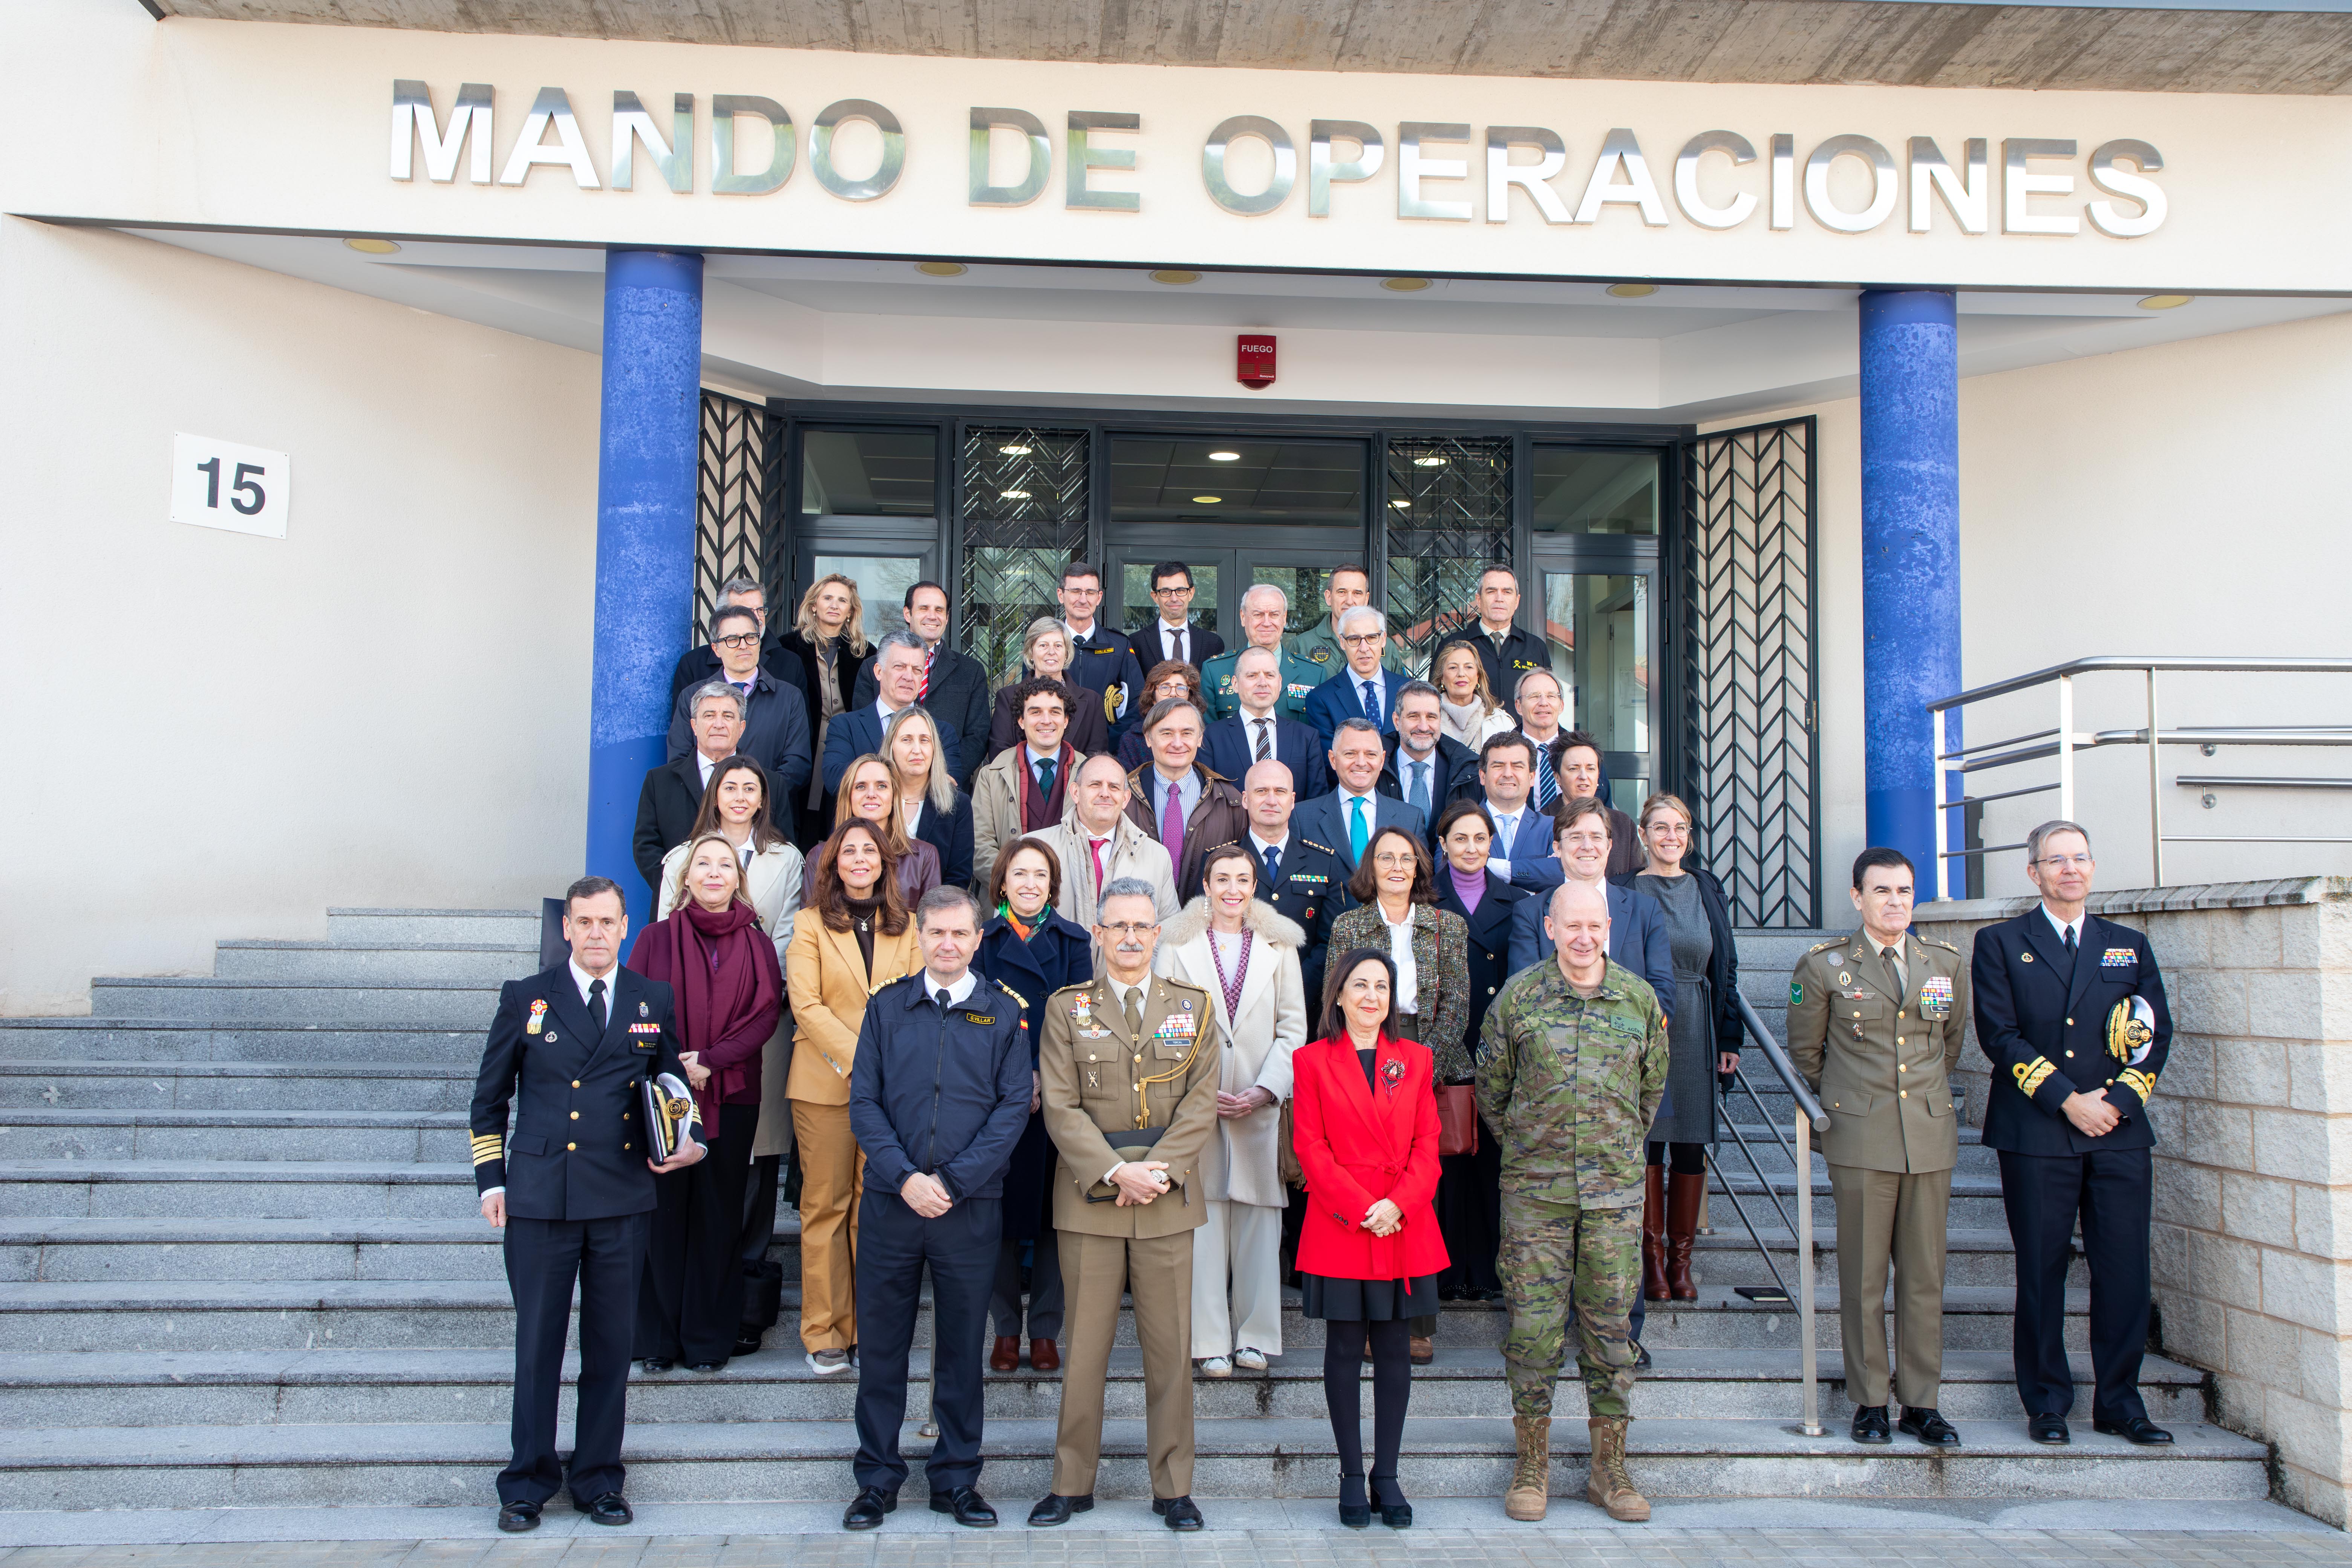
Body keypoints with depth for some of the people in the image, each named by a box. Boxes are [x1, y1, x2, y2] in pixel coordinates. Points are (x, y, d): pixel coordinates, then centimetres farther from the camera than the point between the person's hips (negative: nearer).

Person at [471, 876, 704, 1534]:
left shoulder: (654, 1001, 8)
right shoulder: (525, 999, 4)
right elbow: (489, 1098, 9)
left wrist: (683, 1143, 1)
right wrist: (491, 1181, 3)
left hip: (623, 1201, 2)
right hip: (541, 1200, -1)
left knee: (612, 1345, 8)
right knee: (537, 1344, 5)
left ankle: (598, 1479, 21)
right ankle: (528, 1482, 19)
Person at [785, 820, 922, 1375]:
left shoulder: (904, 928, 12)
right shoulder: (811, 926, 4)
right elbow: (807, 1007, -6)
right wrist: (857, 1060, -16)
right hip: (825, 1083, -2)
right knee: (826, 1205, 2)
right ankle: (824, 1335, 11)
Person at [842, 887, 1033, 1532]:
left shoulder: (1003, 1014, 3)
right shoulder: (886, 1007, 6)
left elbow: (1013, 1108, -3)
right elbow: (864, 1101, 1)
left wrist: (951, 1182, -11)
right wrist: (905, 1177, -12)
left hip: (970, 1207, -1)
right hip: (890, 1203, 1)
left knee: (962, 1346, 8)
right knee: (882, 1344, 7)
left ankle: (957, 1478, 20)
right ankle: (877, 1478, 20)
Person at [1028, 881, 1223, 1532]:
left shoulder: (1194, 1007, 8)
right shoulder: (1067, 1008, 5)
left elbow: (1201, 1103, 0)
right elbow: (1061, 1108, -3)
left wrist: (1159, 1170, -12)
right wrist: (1114, 1172, -13)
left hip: (1168, 1198, 1)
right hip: (1089, 1196, -1)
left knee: (1170, 1345, 5)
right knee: (1085, 1344, 5)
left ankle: (1173, 1486, 17)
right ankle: (1072, 1482, 18)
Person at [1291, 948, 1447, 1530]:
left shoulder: (1415, 1059, 9)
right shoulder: (1313, 1061, 2)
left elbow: (1427, 1144, 5)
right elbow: (1311, 1149, -3)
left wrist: (1397, 1203, -11)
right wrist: (1362, 1208, -13)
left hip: (1404, 1229, 2)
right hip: (1338, 1227, -2)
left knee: (1394, 1350, 6)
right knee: (1344, 1349, 3)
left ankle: (1388, 1476, 16)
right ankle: (1352, 1476, 13)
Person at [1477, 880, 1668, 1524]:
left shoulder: (1640, 999, 4)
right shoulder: (1518, 996, -1)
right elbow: (1491, 1085, 9)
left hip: (1616, 1190, 2)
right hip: (1534, 1190, -1)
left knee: (1610, 1326, 7)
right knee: (1533, 1326, 1)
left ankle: (1610, 1470, 17)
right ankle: (1531, 1466, 13)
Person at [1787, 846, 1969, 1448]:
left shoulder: (1946, 963, 8)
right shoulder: (1825, 966, -1)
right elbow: (1805, 1050, 10)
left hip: (1931, 1135, 3)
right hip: (1861, 1139, -3)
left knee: (1925, 1276, 6)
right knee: (1863, 1277, 1)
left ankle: (1921, 1402, 17)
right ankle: (1870, 1403, 12)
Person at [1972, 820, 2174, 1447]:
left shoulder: (2130, 946, 15)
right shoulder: (2000, 943, 6)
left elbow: (2158, 1034, 8)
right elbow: (1999, 1034, -4)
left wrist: (2118, 1101, -6)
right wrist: (2068, 1101, -11)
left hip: (2120, 1135, 3)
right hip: (2035, 1136, -2)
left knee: (2125, 1270, 2)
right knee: (2041, 1271, 3)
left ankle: (2120, 1402, 15)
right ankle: (2047, 1403, 13)